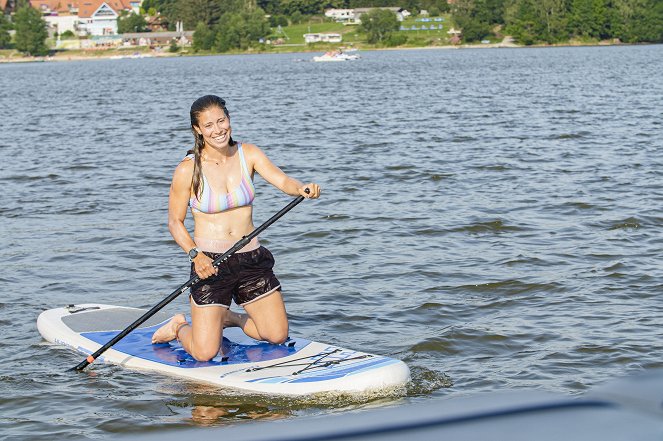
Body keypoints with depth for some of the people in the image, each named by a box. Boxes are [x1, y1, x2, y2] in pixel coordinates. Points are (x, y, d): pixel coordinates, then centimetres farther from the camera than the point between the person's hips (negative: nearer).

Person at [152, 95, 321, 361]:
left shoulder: (248, 154, 0)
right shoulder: (188, 170, -10)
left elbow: (282, 181, -14)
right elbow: (174, 222, -3)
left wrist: (301, 188, -36)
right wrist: (195, 254, -19)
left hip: (252, 258, 4)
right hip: (211, 263, -4)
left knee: (278, 336, 6)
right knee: (205, 353, -9)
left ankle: (228, 318, 33)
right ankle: (179, 328, 26)